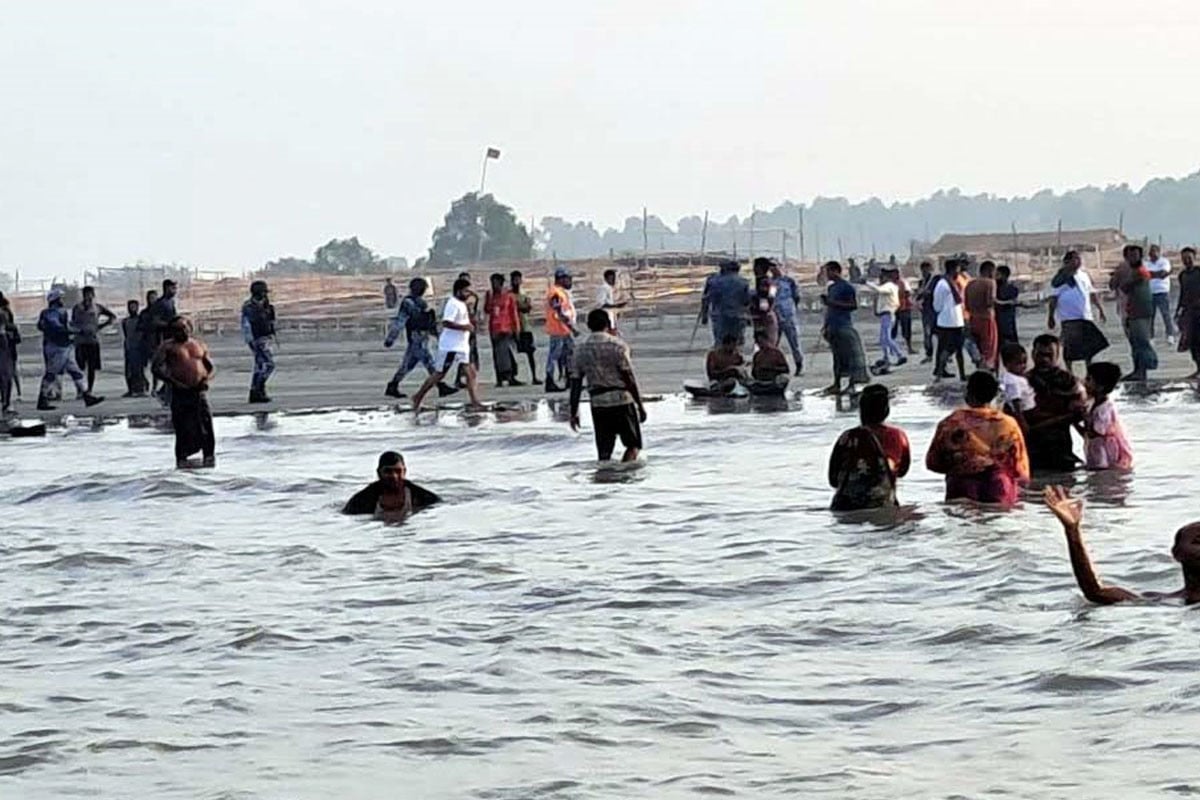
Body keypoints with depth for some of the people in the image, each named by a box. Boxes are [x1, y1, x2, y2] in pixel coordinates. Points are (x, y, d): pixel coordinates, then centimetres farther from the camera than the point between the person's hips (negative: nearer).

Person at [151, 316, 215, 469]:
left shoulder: (200, 345, 18)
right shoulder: (168, 346, 6)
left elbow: (211, 367, 22)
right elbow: (155, 367, -4)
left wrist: (207, 378, -1)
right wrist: (172, 382, -14)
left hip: (200, 391, 3)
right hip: (180, 392, -3)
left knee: (206, 426, -5)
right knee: (182, 428, -3)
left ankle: (209, 456, 4)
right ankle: (181, 459, 9)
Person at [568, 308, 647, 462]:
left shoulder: (581, 351, 6)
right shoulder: (617, 346, -6)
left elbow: (575, 385, 6)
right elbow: (629, 379, -9)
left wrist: (574, 413, 12)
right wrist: (640, 405, -3)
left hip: (598, 404, 4)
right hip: (622, 400, -4)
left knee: (604, 452, 9)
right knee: (633, 444, 6)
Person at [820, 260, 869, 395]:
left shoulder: (846, 287, -7)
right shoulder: (831, 287, 17)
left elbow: (854, 305, -12)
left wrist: (834, 303, -17)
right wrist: (826, 326, 18)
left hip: (844, 325, -8)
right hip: (833, 327, 8)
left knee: (850, 354, -7)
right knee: (837, 355, 10)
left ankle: (851, 385, -7)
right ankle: (836, 384, 12)